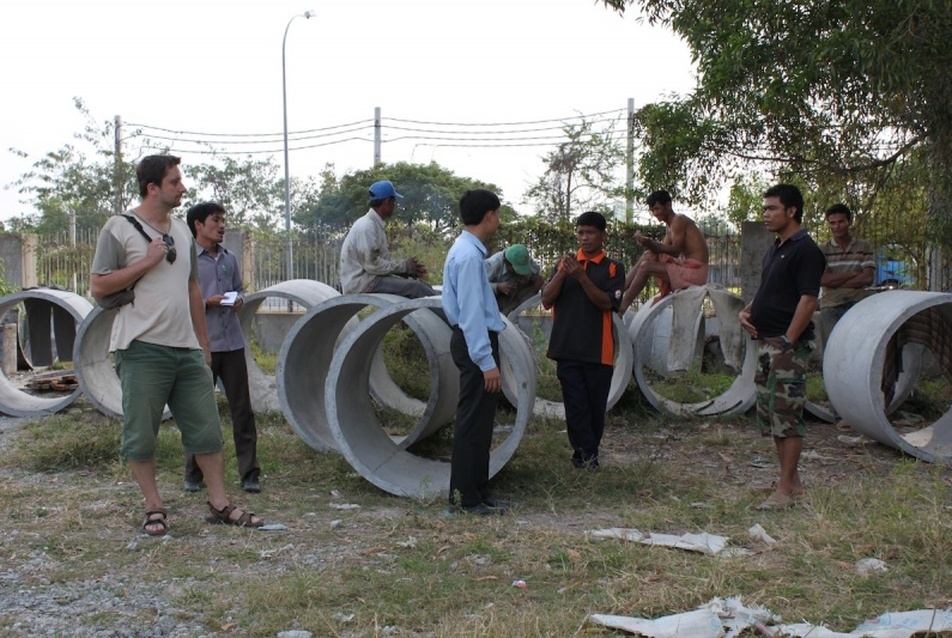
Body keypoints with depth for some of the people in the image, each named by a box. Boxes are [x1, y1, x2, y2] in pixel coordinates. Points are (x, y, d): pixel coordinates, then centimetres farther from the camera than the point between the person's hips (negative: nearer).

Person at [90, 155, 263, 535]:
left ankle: (219, 504, 15)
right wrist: (147, 261, -13)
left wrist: (203, 344, 19)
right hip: (142, 348, -6)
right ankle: (154, 507, 15)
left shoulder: (182, 230, 16)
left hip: (186, 348, 6)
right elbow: (98, 287, -7)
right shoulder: (120, 228, -3)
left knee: (206, 429, 7)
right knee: (141, 435, 2)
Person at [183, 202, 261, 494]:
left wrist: (238, 301, -1)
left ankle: (249, 473, 11)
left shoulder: (229, 258, 11)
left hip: (232, 341, 4)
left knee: (242, 409, 4)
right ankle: (193, 475, 17)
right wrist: (208, 302, -17)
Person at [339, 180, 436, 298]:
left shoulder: (376, 225, 15)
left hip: (369, 278, 10)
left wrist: (407, 269, 1)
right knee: (415, 287, -18)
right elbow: (372, 264, -21)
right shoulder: (367, 226, -16)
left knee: (419, 283, 1)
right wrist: (404, 266, -13)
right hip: (362, 283, -10)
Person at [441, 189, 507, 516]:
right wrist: (487, 361, -24)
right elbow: (471, 313, -23)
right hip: (476, 342, -11)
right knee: (474, 420, -4)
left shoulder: (468, 251, 12)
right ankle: (467, 495, 3)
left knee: (478, 420, 15)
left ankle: (475, 489, 23)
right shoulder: (469, 256, -20)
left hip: (475, 340, 11)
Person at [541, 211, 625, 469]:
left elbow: (606, 303, -12)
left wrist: (582, 277, -23)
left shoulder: (613, 268, 2)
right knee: (576, 405, -2)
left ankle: (585, 454, 19)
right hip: (567, 349, 1)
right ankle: (587, 455, 1)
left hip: (598, 350, -1)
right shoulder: (564, 263, 9)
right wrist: (562, 274, -15)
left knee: (596, 406, 6)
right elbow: (546, 300, 1)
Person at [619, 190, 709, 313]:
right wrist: (646, 243, -7)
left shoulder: (679, 220, -10)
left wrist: (649, 242, -24)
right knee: (648, 256, 8)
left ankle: (621, 307, -12)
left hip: (695, 272, -9)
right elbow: (664, 250, 11)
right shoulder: (670, 227, 18)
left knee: (646, 267, -15)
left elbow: (675, 251, -17)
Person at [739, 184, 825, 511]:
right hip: (767, 343, 10)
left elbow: (808, 300, -18)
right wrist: (747, 311, 7)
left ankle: (786, 489, -1)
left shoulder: (805, 250, -12)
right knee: (770, 415, 13)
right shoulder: (774, 250, 17)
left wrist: (787, 342, -21)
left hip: (789, 345, -10)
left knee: (787, 416, -6)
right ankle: (793, 482, 22)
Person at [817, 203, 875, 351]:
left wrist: (836, 281, -6)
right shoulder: (822, 250, 6)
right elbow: (822, 279, -8)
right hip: (830, 307, -1)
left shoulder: (863, 247, 9)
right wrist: (853, 274, -6)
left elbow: (868, 278, -3)